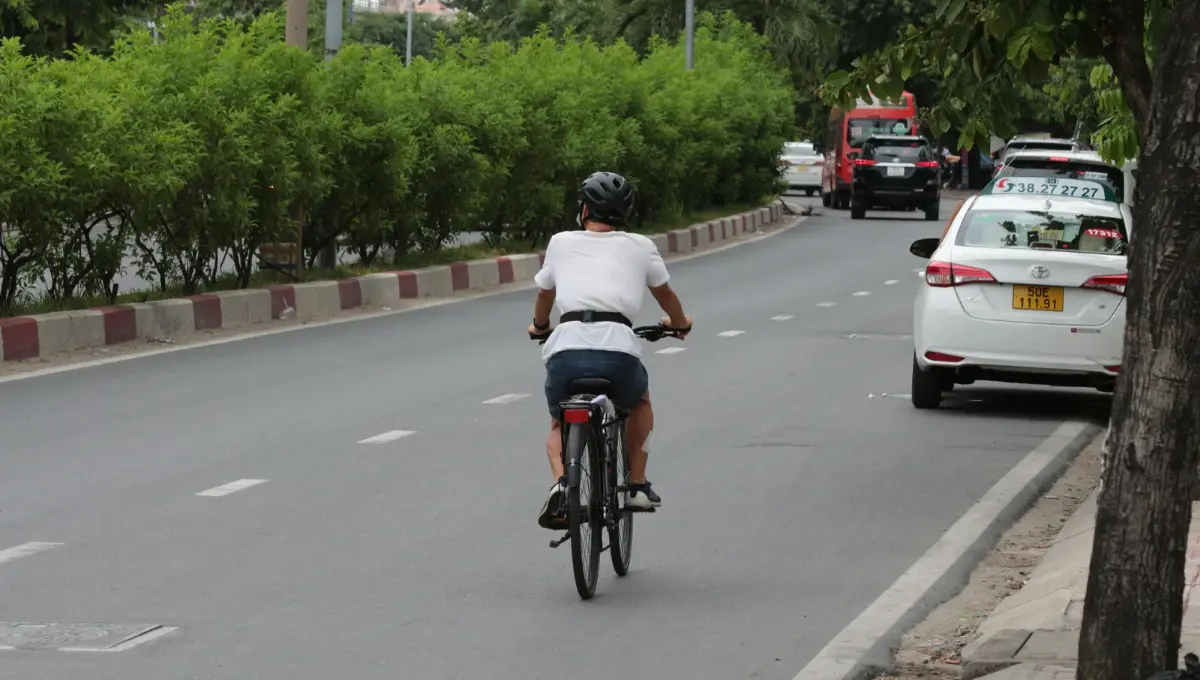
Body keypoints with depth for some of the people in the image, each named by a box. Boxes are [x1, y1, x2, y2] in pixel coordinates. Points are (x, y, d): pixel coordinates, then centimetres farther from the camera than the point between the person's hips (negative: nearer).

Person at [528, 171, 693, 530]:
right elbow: (664, 293, 37)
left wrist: (539, 327, 60)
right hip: (619, 350, 0)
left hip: (566, 350, 0)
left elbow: (544, 295, 37)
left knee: (559, 424, 27)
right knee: (640, 402, 35)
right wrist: (680, 323, 60)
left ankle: (561, 484, -2)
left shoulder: (562, 242, 21)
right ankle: (637, 484, 26)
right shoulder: (639, 246, 20)